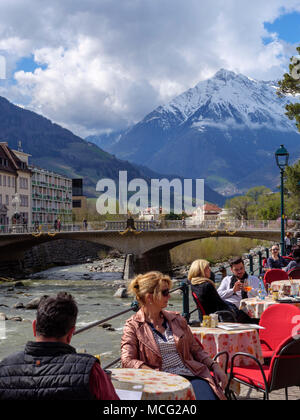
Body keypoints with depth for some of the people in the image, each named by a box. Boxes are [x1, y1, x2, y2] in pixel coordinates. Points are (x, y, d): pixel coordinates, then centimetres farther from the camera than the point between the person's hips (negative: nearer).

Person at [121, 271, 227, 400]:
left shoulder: (176, 319, 18)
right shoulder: (133, 326, 5)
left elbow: (196, 349, 23)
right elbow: (127, 360, -6)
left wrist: (215, 366, 6)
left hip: (191, 375, 5)